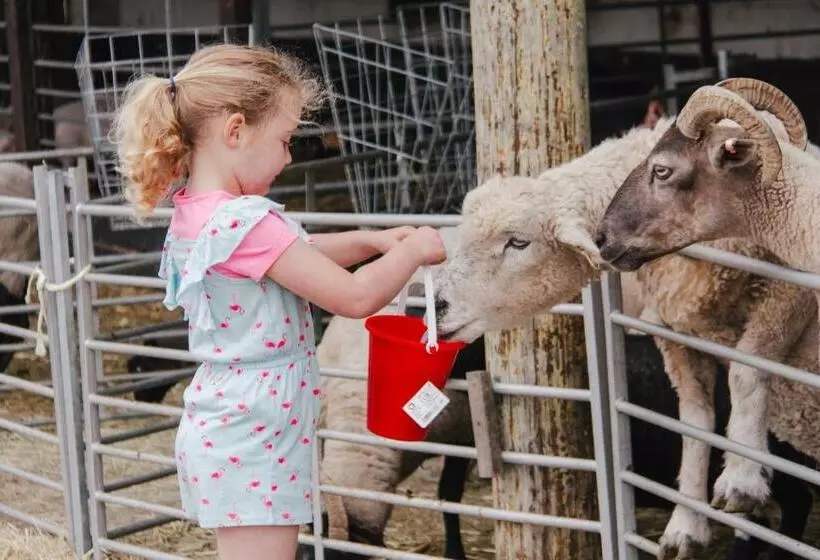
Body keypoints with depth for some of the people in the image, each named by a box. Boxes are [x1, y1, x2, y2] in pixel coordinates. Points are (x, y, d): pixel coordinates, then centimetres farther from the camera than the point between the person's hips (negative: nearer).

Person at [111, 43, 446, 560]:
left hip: (222, 434, 10)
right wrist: (413, 251, -4)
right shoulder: (247, 222, -23)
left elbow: (298, 255, 22)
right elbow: (355, 296, -20)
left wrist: (372, 241, 12)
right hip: (253, 446, -10)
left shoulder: (196, 213, 6)